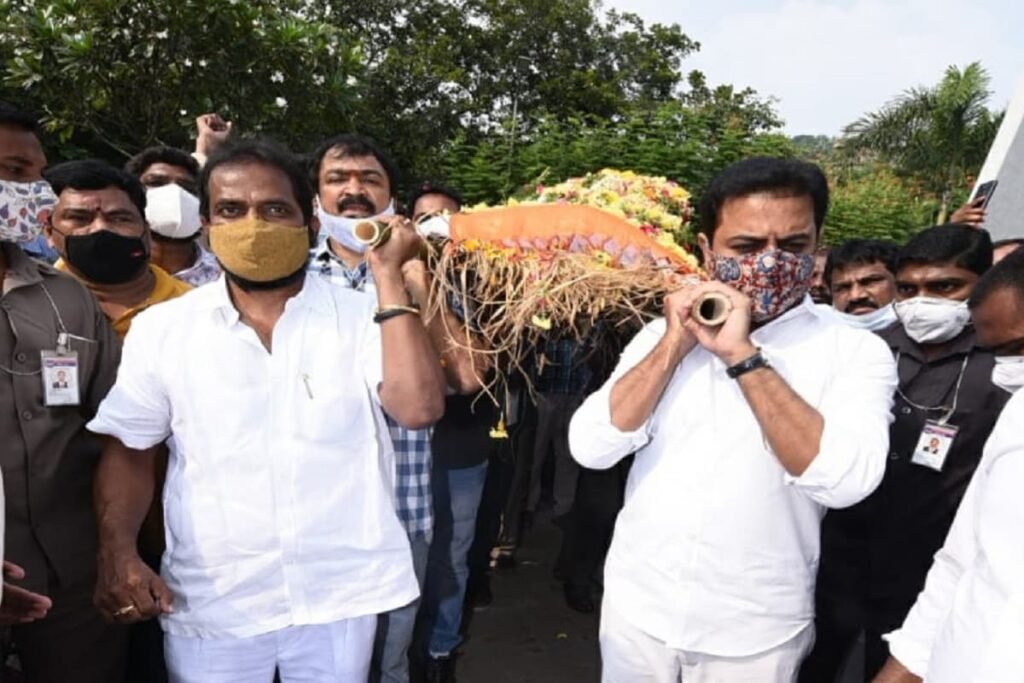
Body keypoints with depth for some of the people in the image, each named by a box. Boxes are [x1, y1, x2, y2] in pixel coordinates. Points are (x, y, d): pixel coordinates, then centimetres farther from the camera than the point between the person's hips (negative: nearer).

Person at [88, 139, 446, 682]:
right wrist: (117, 553, -10)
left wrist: (388, 277, -18)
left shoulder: (361, 318, -6)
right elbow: (128, 450, 5)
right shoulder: (161, 328, -1)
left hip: (340, 596, 0)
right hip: (208, 605, 1)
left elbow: (418, 408, -19)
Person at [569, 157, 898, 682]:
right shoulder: (663, 334, -2)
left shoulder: (855, 351, -10)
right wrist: (674, 345, -17)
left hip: (754, 632, -2)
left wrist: (742, 355, -25)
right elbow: (590, 449, -11)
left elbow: (847, 479, -25)